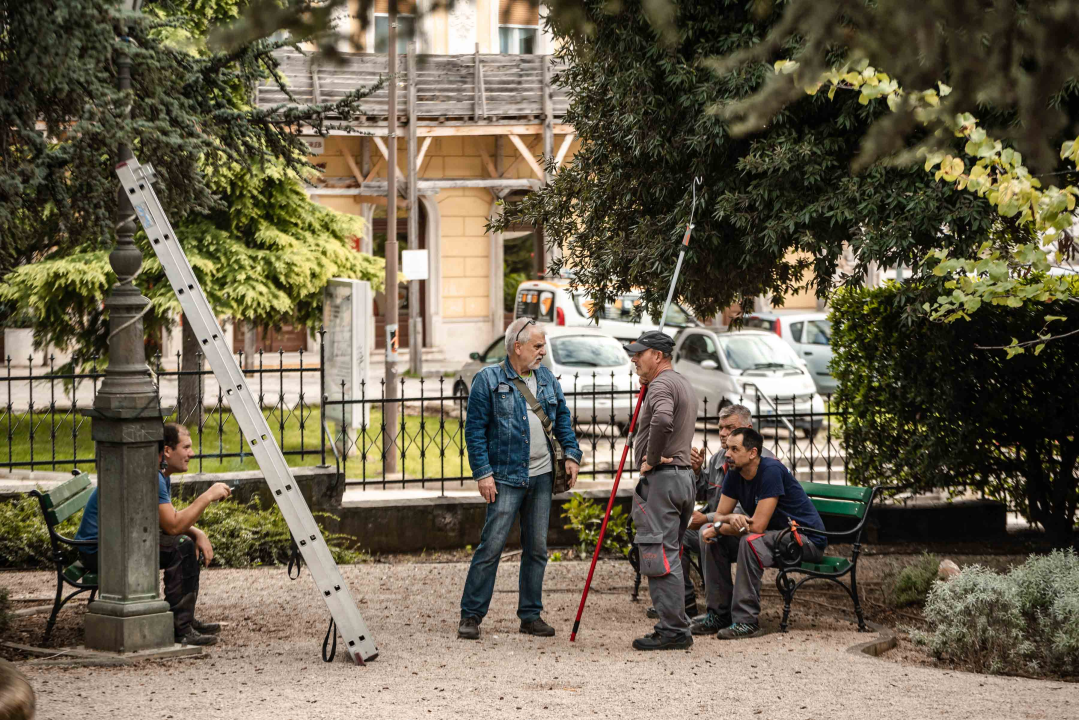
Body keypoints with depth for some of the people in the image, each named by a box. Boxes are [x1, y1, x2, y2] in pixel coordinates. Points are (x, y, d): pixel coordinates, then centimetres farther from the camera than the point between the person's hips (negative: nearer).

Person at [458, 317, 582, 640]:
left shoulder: (547, 379, 12)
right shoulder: (488, 380, -5)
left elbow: (563, 418, 20)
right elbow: (475, 429, -7)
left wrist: (571, 454, 6)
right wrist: (483, 472, -13)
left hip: (541, 477, 6)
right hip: (506, 477, -6)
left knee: (537, 548, 8)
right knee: (491, 545, -9)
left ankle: (531, 615, 17)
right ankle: (471, 615, -3)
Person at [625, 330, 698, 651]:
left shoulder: (662, 385, -12)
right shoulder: (684, 385, 22)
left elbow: (662, 419, -31)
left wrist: (651, 459, -20)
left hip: (660, 480, -10)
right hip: (684, 477, 10)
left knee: (659, 558, -9)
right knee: (669, 557, 13)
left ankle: (673, 631, -11)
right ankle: (675, 627, 13)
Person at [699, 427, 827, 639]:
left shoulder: (771, 471, -24)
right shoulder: (734, 474, 1)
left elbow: (757, 526, -28)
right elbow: (720, 515, 4)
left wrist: (718, 529, -17)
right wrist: (732, 519, -21)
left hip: (807, 540, -9)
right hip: (774, 535, 9)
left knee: (751, 541, -36)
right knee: (709, 535, -1)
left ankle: (747, 620, -32)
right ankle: (720, 612, -1)